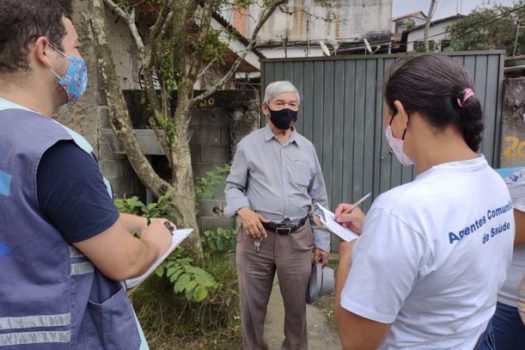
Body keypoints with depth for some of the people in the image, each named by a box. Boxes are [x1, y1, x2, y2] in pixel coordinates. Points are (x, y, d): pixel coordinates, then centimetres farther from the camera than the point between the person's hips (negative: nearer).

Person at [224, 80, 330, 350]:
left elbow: (319, 199, 11)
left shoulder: (307, 148, 8)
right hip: (257, 236, -1)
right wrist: (243, 210, -17)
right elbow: (233, 186, 5)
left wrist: (322, 242, 10)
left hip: (298, 238, 2)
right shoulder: (248, 144, 1)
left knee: (296, 305, 15)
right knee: (252, 305, 12)